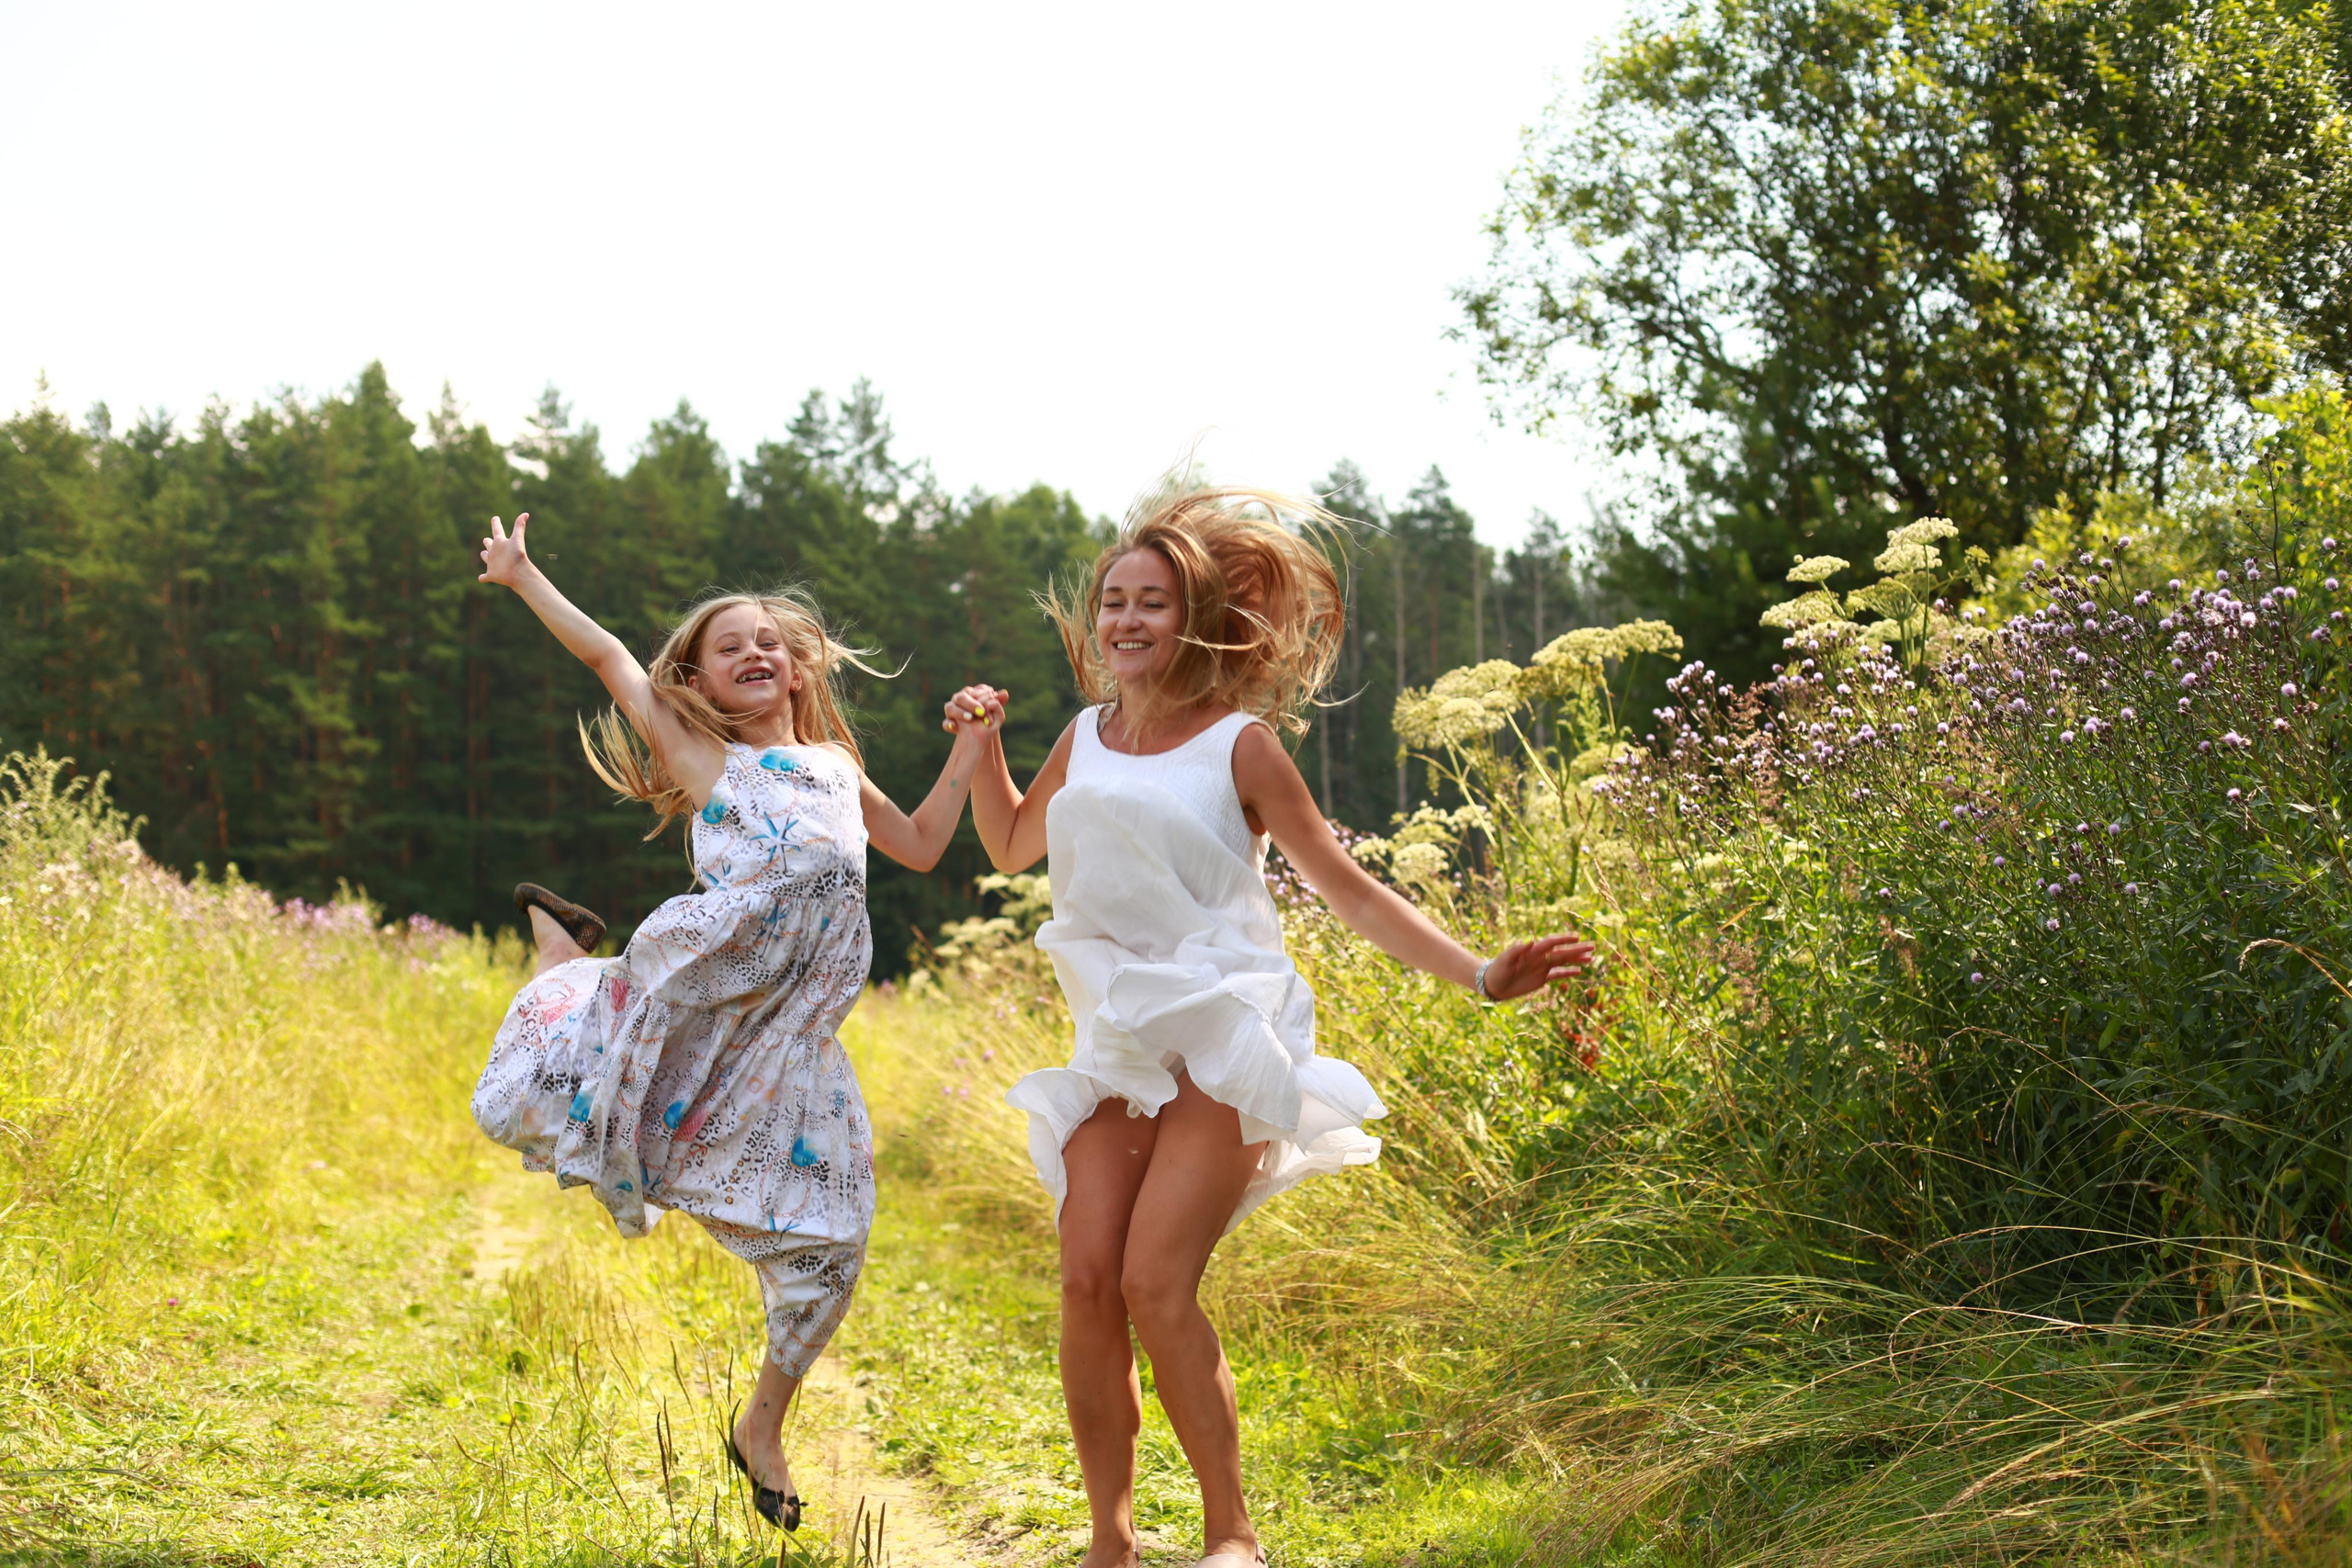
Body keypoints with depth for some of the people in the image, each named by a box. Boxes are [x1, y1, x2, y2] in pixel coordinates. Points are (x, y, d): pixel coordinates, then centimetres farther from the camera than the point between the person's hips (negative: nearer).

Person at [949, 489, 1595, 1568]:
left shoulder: (1238, 745, -3)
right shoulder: (1086, 741, 11)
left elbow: (1347, 888, -1)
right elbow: (1012, 846, 31)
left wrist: (1479, 975, -9)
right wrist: (983, 746, 15)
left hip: (1222, 1042, -5)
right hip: (1117, 1047, 5)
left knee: (1155, 1285, -17)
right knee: (1088, 1282, -9)